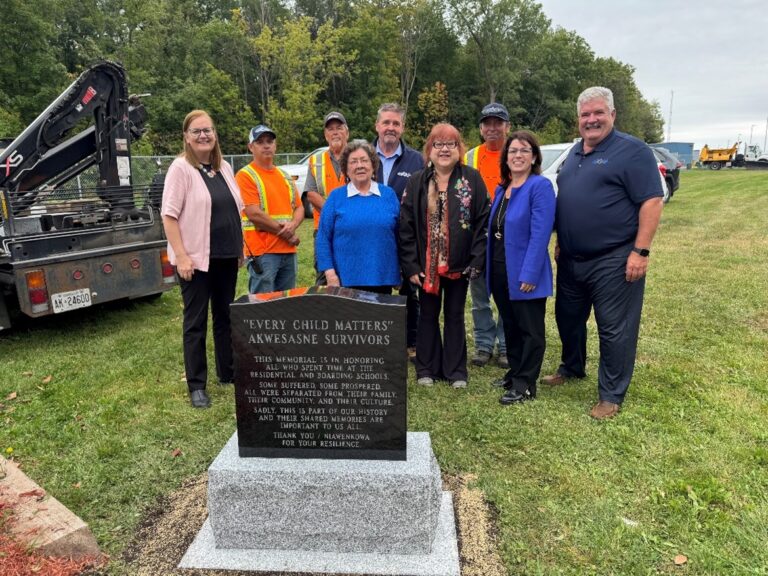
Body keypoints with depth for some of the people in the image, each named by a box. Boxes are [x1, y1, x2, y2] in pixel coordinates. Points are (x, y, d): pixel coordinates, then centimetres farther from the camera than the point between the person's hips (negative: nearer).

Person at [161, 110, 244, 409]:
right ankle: (196, 385, 13)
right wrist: (181, 256, -18)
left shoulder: (224, 167, 10)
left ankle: (227, 373, 28)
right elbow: (169, 215, -12)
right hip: (196, 258, -6)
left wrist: (240, 247, 13)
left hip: (226, 256, 6)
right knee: (196, 322, 2)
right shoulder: (181, 168, -8)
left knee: (225, 316, 14)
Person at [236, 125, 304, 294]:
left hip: (289, 251, 7)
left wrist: (293, 225, -7)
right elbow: (254, 214, -14)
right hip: (263, 252, -6)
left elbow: (299, 207, 16)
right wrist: (286, 233, -9)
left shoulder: (284, 176, 16)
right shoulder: (245, 175, -5)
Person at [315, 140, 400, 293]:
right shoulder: (336, 197, 3)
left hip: (382, 279, 2)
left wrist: (401, 273, 6)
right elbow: (323, 238, 0)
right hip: (346, 280, -1)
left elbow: (400, 236, 9)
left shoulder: (389, 194, 7)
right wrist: (330, 273, -8)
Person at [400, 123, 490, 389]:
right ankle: (426, 369, 24)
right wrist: (410, 265, -7)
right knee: (428, 315, 11)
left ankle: (456, 371, 22)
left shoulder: (472, 179, -2)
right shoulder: (417, 182, 1)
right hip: (426, 264, 1)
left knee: (455, 315, 11)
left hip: (459, 264, -1)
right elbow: (405, 227, -1)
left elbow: (482, 222, -5)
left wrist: (477, 261, -10)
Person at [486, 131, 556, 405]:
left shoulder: (540, 186, -12)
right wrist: (489, 269, 11)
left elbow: (540, 234, -20)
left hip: (525, 274, -8)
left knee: (530, 330, 5)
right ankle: (515, 372, 33)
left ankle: (525, 384, 14)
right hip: (500, 272, 8)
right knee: (510, 326, 18)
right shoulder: (501, 189, 11)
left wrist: (529, 274, -24)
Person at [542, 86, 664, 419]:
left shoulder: (632, 151, -9)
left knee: (614, 329, 1)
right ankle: (572, 368, 41)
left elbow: (652, 202, -14)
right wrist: (559, 242, 16)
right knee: (568, 318, 19)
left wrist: (640, 251, -20)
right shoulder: (574, 153, 14)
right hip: (571, 259, 8)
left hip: (613, 261, -7)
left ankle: (611, 396, 14)